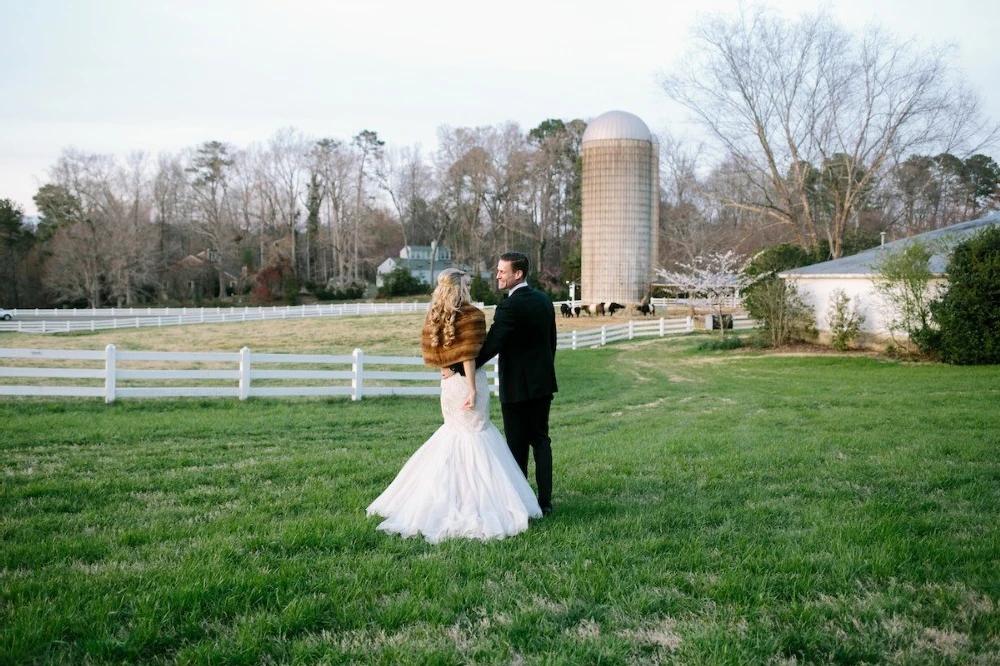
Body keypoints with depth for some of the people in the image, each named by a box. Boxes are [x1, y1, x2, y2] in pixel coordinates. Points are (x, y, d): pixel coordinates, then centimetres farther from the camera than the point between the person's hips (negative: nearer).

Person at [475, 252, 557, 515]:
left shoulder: (509, 307, -19)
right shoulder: (544, 300, 6)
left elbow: (490, 347, -23)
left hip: (517, 387, -7)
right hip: (543, 384, 7)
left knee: (517, 446, 3)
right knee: (541, 440, 12)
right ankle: (545, 501, 12)